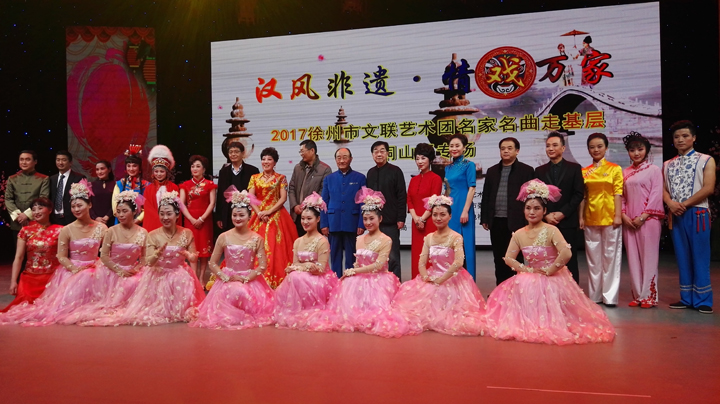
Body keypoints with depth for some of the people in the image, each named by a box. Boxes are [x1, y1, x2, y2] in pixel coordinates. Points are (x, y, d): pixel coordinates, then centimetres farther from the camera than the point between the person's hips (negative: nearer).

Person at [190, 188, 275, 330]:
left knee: (243, 293, -27)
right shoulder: (224, 237, 0)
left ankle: (247, 316, 3)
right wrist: (226, 277, -11)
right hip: (228, 280, -1)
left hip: (250, 280, 1)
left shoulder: (257, 239, -2)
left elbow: (263, 266, -5)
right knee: (232, 292, -30)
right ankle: (230, 317, -2)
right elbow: (213, 263, 2)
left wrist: (245, 279, -14)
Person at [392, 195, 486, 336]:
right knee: (408, 292, -7)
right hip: (431, 280, 6)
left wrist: (440, 280, -20)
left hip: (451, 281, -6)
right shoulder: (428, 238, 7)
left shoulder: (456, 237, -10)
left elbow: (458, 263, -23)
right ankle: (426, 319, 11)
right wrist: (426, 278, -16)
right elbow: (422, 263, 3)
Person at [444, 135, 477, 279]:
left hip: (463, 208, -6)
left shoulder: (469, 165, -4)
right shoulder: (448, 167, 13)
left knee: (464, 244, -2)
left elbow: (472, 189, -10)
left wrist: (465, 211, -16)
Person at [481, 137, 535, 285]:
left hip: (516, 222, -4)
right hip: (496, 221, 4)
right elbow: (486, 196, 13)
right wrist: (484, 219, 7)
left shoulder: (527, 170, 0)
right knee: (499, 258, 10)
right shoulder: (492, 171, 13)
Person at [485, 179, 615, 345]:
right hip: (530, 282, 5)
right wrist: (526, 269, -13)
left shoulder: (551, 230, -19)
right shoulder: (519, 234, -2)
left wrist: (549, 271, -21)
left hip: (553, 281, -4)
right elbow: (508, 258, 0)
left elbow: (566, 253, -32)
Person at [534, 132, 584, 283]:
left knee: (570, 262, 3)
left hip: (568, 222, -2)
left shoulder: (574, 168, 6)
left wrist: (562, 213, -11)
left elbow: (579, 194, -1)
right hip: (546, 223, 2)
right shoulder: (539, 170, 12)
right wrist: (546, 215, -8)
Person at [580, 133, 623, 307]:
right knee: (593, 257, 7)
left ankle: (610, 296, 7)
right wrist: (581, 217, 2)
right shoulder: (584, 172, 9)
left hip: (609, 217, -3)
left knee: (611, 256, 2)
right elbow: (582, 196, 8)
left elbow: (618, 193, -4)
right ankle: (595, 295, 15)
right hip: (591, 218, 3)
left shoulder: (615, 169, 1)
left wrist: (618, 215, -11)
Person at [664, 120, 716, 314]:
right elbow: (663, 188, 9)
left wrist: (684, 204, -13)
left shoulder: (706, 160, 2)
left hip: (697, 213, -4)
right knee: (682, 257, 7)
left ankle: (703, 300, 3)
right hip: (676, 215, 4)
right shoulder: (668, 165, 14)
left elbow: (708, 188, -8)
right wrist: (671, 203, -11)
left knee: (700, 257, -3)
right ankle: (687, 298, 14)